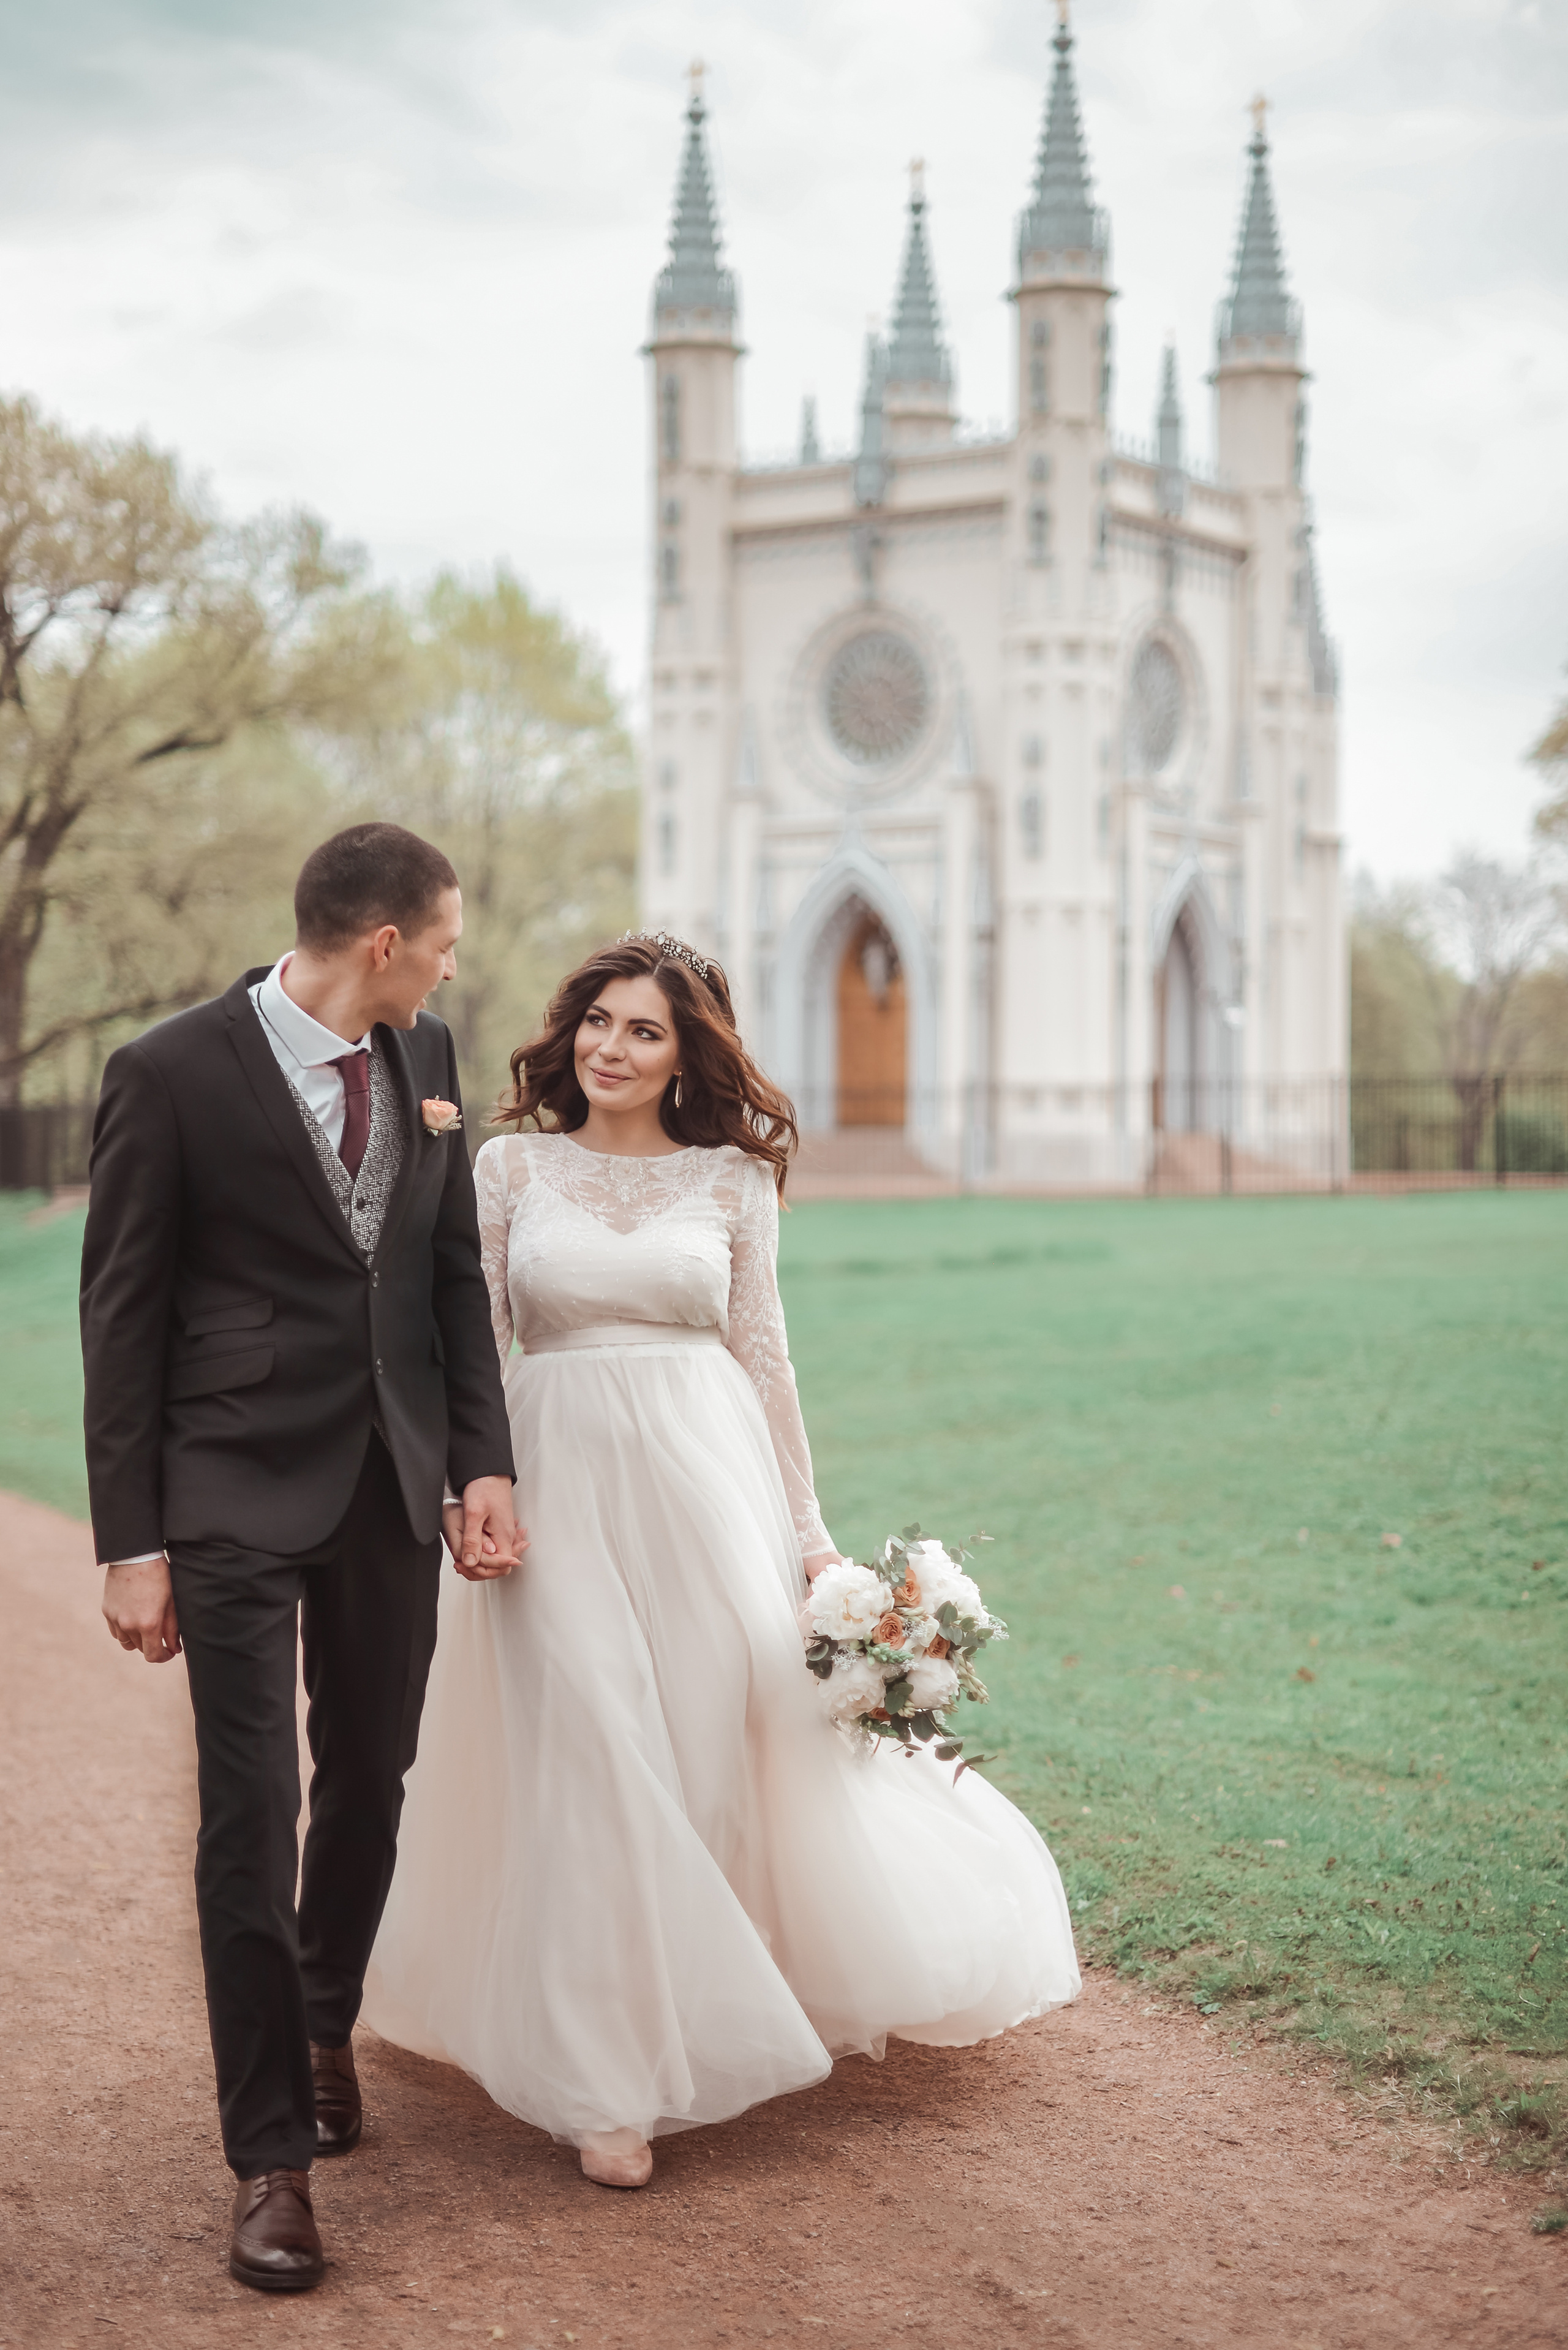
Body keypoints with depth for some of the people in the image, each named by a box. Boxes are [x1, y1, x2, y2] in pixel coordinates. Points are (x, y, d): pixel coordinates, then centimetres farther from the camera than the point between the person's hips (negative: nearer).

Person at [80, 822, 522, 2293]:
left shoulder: (424, 1058, 6)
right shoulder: (174, 1073, -11)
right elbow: (121, 1316, -8)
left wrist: (483, 1463, 3)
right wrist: (133, 1542, -10)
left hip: (394, 1483, 5)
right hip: (240, 1492, -5)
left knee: (371, 1780, 17)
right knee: (250, 1816, -4)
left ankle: (324, 2023, 43)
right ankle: (270, 2158, 8)